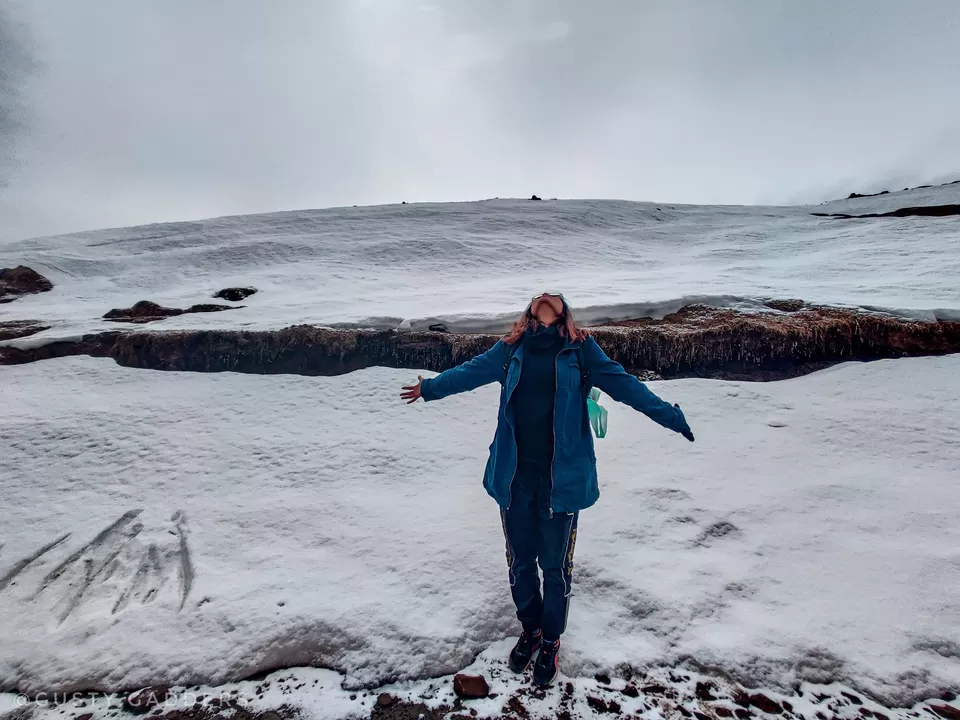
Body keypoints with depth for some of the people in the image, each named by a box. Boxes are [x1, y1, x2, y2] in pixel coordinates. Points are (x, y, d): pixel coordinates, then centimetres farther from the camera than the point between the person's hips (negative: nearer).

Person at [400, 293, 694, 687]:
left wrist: (669, 415, -2)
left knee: (555, 564, 12)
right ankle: (530, 628, 44)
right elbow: (471, 371, 17)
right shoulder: (511, 349, 5)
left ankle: (550, 642, 38)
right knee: (520, 560, 17)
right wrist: (429, 387, 29)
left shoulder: (579, 349, -1)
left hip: (561, 477, -2)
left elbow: (621, 382, 2)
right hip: (514, 476, 2)